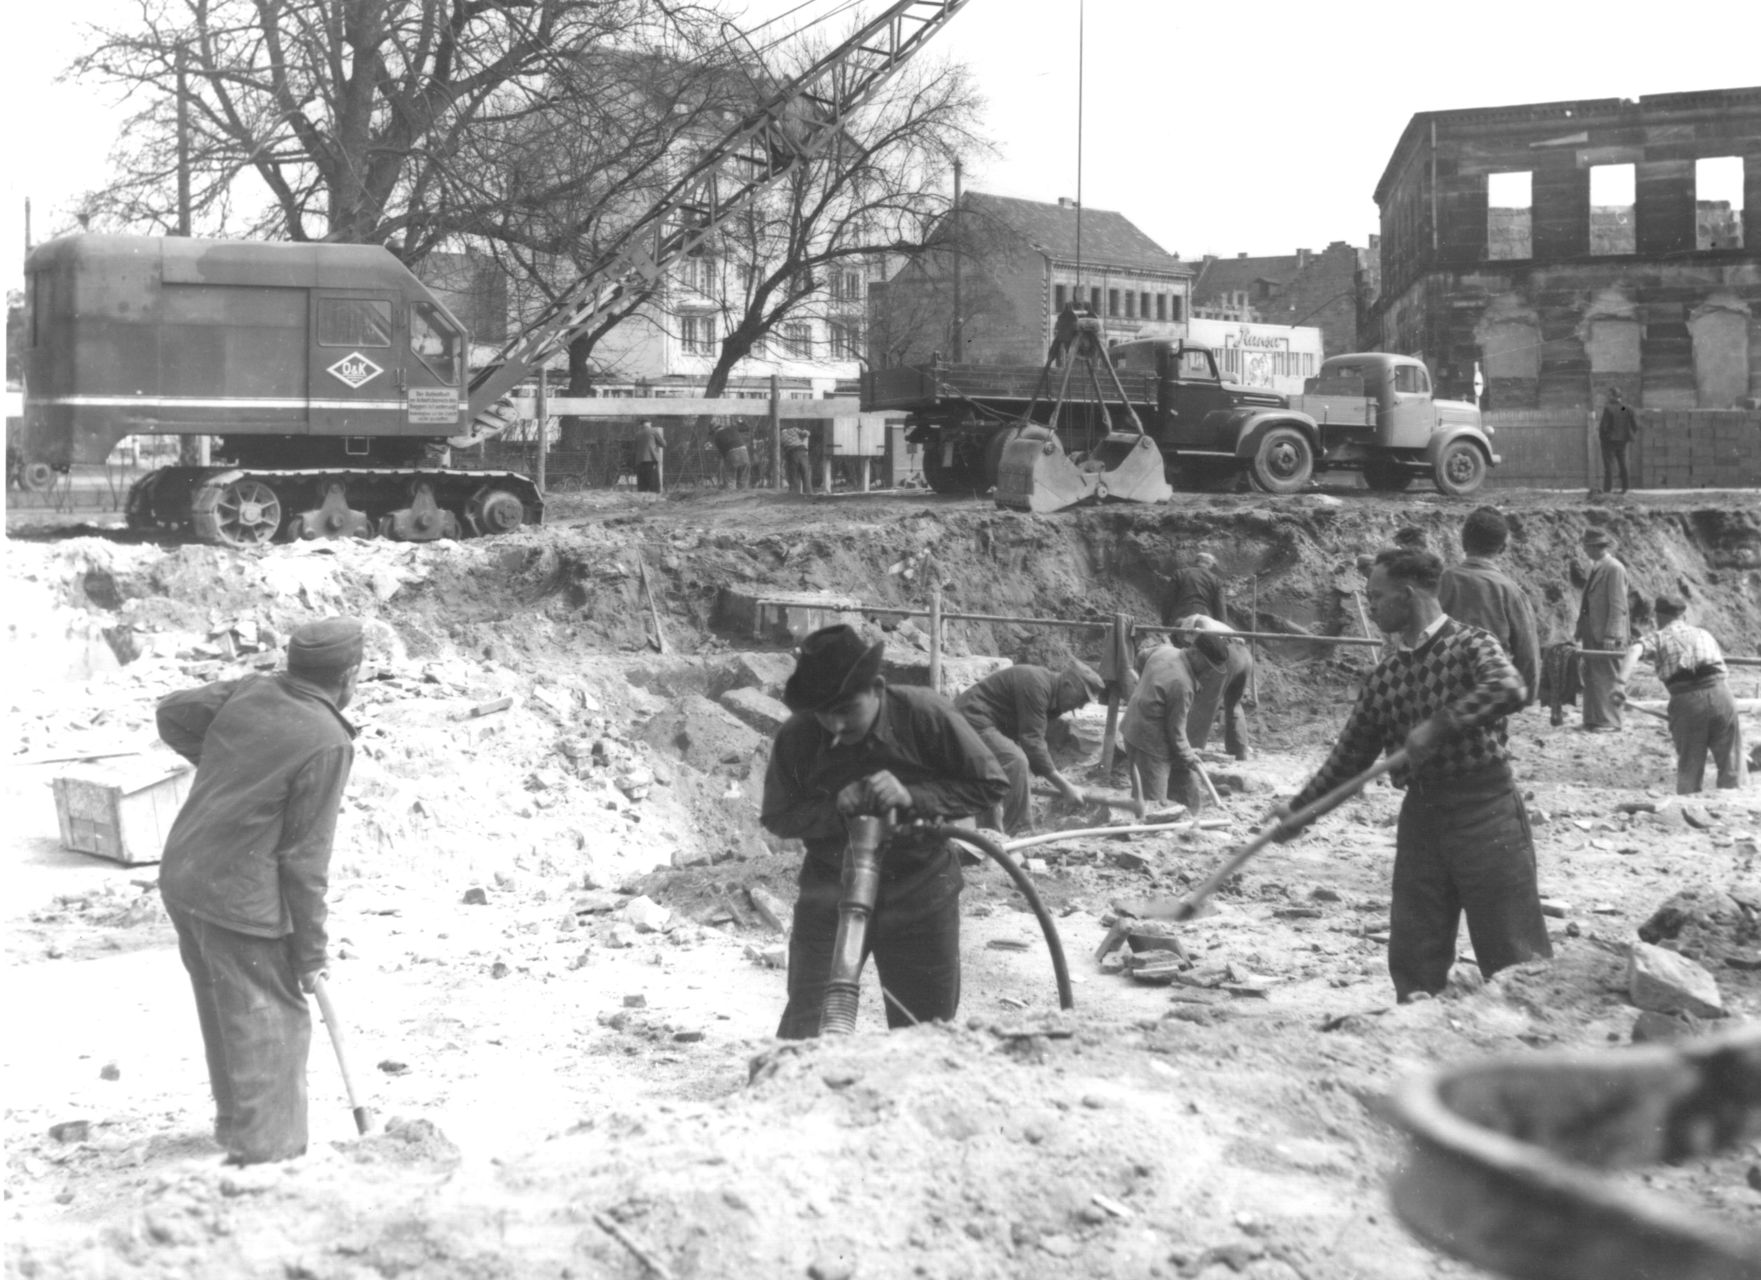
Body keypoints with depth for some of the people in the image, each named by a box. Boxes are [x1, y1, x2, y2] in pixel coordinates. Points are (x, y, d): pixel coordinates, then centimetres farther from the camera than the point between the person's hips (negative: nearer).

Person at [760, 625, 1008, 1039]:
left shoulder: (926, 716, -16)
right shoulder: (796, 737, -13)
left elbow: (991, 785, -11)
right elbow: (777, 818, -3)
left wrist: (913, 797, -24)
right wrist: (835, 810, -23)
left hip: (919, 893, 0)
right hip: (828, 892, 0)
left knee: (926, 1027, 11)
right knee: (804, 1026, -4)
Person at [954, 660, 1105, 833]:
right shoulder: (1035, 685, -23)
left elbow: (1036, 742, 18)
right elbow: (1032, 742, -25)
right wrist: (1065, 786, -22)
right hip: (972, 721, -11)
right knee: (1015, 761, -25)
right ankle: (994, 834, -23)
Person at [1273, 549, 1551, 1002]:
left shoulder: (1469, 645, -5)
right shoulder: (1384, 678, 12)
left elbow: (1508, 689, -26)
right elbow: (1351, 754, 17)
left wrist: (1439, 726, -28)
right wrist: (1301, 805, 13)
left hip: (1484, 810, -6)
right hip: (1420, 814, 6)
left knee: (1512, 948, -3)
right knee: (1414, 953, 7)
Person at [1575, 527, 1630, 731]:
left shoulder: (1614, 569, -12)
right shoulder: (1596, 568, 16)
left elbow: (1618, 605, -16)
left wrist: (1610, 635, -21)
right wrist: (1581, 631, 15)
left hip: (1607, 635, -9)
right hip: (1592, 633, 9)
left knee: (1608, 677, -4)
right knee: (1591, 677, 10)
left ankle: (1610, 721, 0)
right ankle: (1592, 720, 14)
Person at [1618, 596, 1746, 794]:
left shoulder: (1657, 637, 13)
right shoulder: (1704, 634, 25)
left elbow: (1635, 651, -7)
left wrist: (1621, 683, -18)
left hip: (1686, 700, -2)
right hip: (1720, 694, 2)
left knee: (1688, 769, 11)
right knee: (1730, 765, 12)